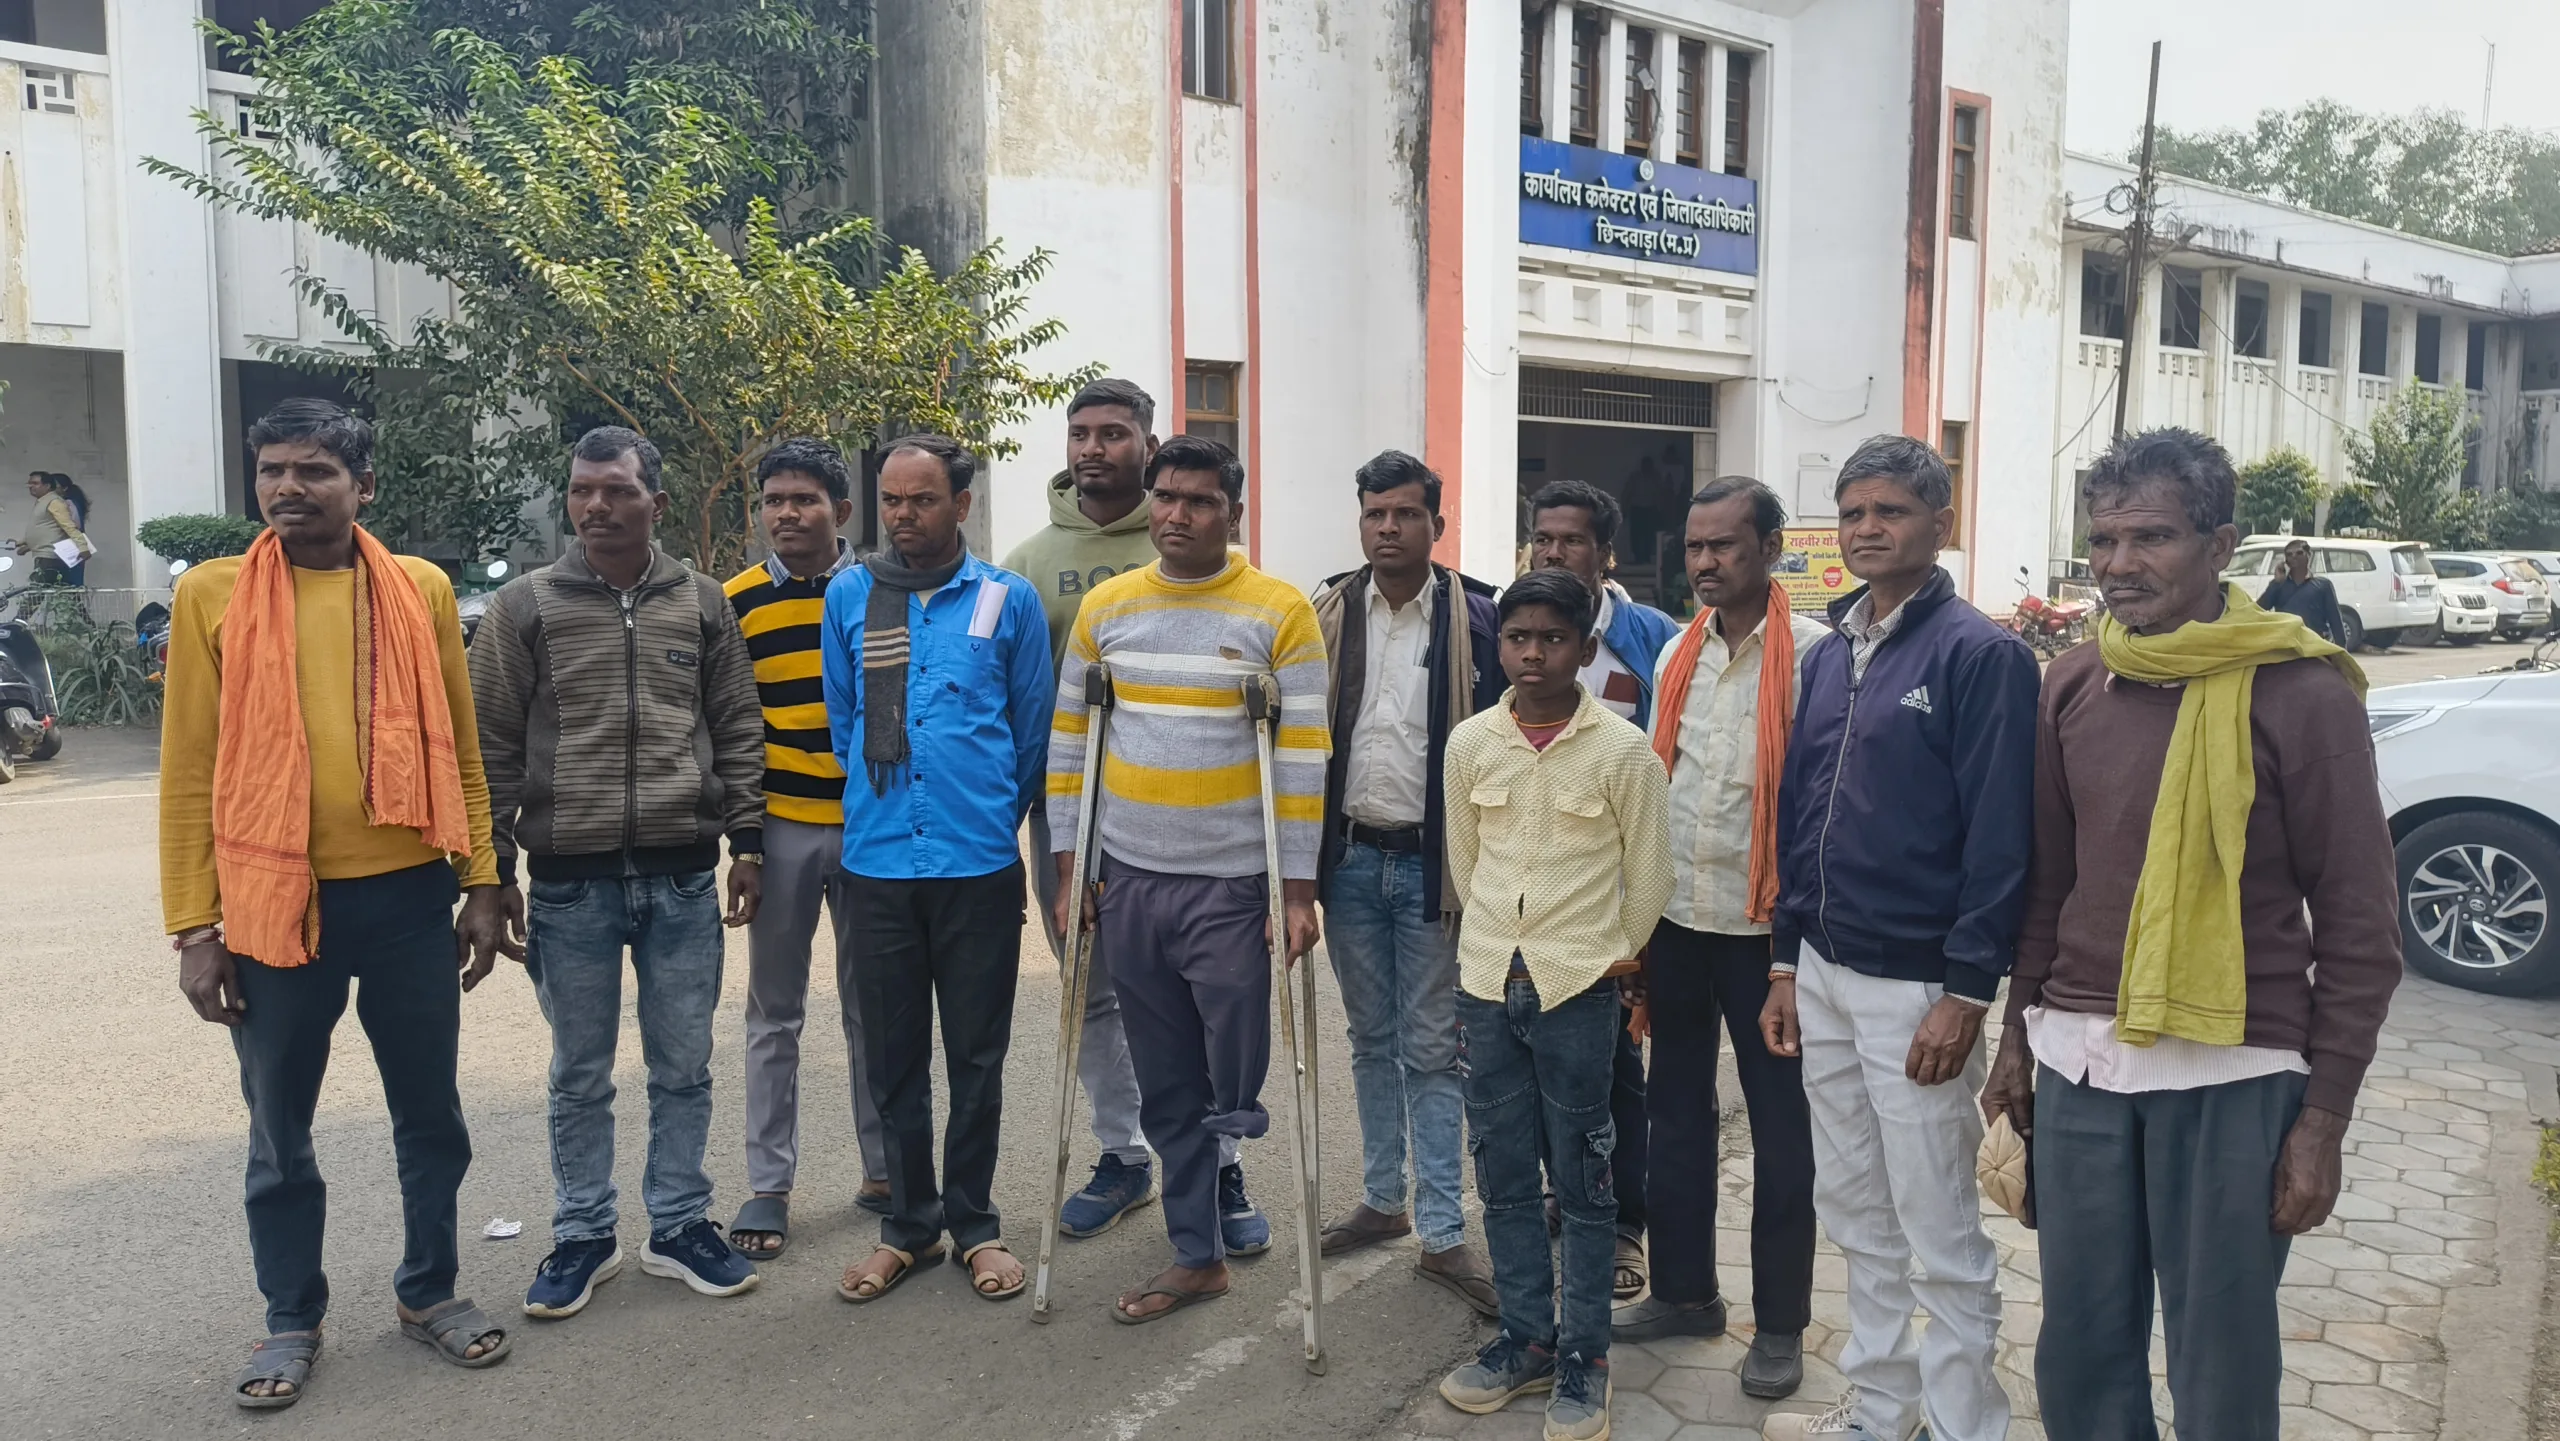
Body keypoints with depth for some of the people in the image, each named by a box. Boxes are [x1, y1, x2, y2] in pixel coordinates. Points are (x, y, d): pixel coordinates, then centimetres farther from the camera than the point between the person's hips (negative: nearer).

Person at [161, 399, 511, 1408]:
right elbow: (188, 773, -1)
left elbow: (458, 749, 6)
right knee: (280, 1132, 13)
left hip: (410, 898, 1)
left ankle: (429, 1292, 33)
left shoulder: (421, 590, 3)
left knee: (430, 1114, 13)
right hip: (274, 905, -1)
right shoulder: (211, 595, -1)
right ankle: (292, 1321, 32)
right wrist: (194, 926, -4)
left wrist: (481, 884, 3)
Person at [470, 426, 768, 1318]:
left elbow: (738, 733, 9)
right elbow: (492, 748, 3)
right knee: (580, 1076, 10)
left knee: (684, 1069, 10)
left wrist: (746, 841, 5)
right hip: (571, 882, -1)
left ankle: (680, 1226, 25)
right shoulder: (525, 607, 1)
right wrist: (492, 870, 0)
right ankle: (582, 1237, 25)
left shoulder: (702, 604, 7)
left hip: (684, 878, 1)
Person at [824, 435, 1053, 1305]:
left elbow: (1034, 727, 9)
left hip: (979, 864, -1)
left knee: (977, 1057, 8)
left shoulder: (1008, 601, 1)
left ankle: (973, 1224, 23)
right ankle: (909, 1225, 25)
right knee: (893, 1058, 10)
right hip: (878, 863, 2)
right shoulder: (849, 597, 6)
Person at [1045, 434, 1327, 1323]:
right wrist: (1069, 871, 6)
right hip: (1128, 882, 4)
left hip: (1232, 886, -4)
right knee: (1166, 1089, 12)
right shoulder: (1104, 608, 6)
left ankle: (1221, 1178, 32)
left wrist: (1298, 889, -10)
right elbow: (1068, 741, 10)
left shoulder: (1279, 611, -6)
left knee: (1233, 1087, 1)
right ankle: (1197, 1256, 25)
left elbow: (1304, 756, -7)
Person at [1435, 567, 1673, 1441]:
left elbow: (1649, 876, 0)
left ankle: (1583, 1355, 20)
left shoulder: (1622, 751, -9)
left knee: (1581, 1181, 6)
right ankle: (1528, 1337, 27)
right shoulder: (1470, 744, 1)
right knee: (1504, 1176, 12)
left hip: (1578, 991, -3)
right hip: (1486, 985, 4)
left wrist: (1609, 957, 7)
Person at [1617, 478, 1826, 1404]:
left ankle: (1780, 1322, 21)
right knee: (1675, 1110, 15)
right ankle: (1683, 1289, 31)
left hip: (1766, 928, -5)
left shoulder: (1813, 654, -10)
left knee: (1780, 1126, 7)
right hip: (1676, 920, 6)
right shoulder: (1677, 653, 8)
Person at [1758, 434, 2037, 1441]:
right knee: (1854, 1212, 18)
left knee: (1941, 1236, 4)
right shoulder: (1831, 653, 11)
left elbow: (1999, 838, -16)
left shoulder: (1979, 654, -11)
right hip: (1824, 976, 8)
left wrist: (1966, 995, -18)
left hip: (1916, 988, -7)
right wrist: (1787, 961, 12)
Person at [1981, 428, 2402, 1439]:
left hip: (2231, 1078, -4)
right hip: (2079, 1067, 4)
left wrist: (2324, 1117, -8)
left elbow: (2358, 925, -6)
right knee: (2079, 1358, 13)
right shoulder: (2073, 684, 6)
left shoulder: (2300, 693, -8)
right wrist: (2018, 1037, 14)